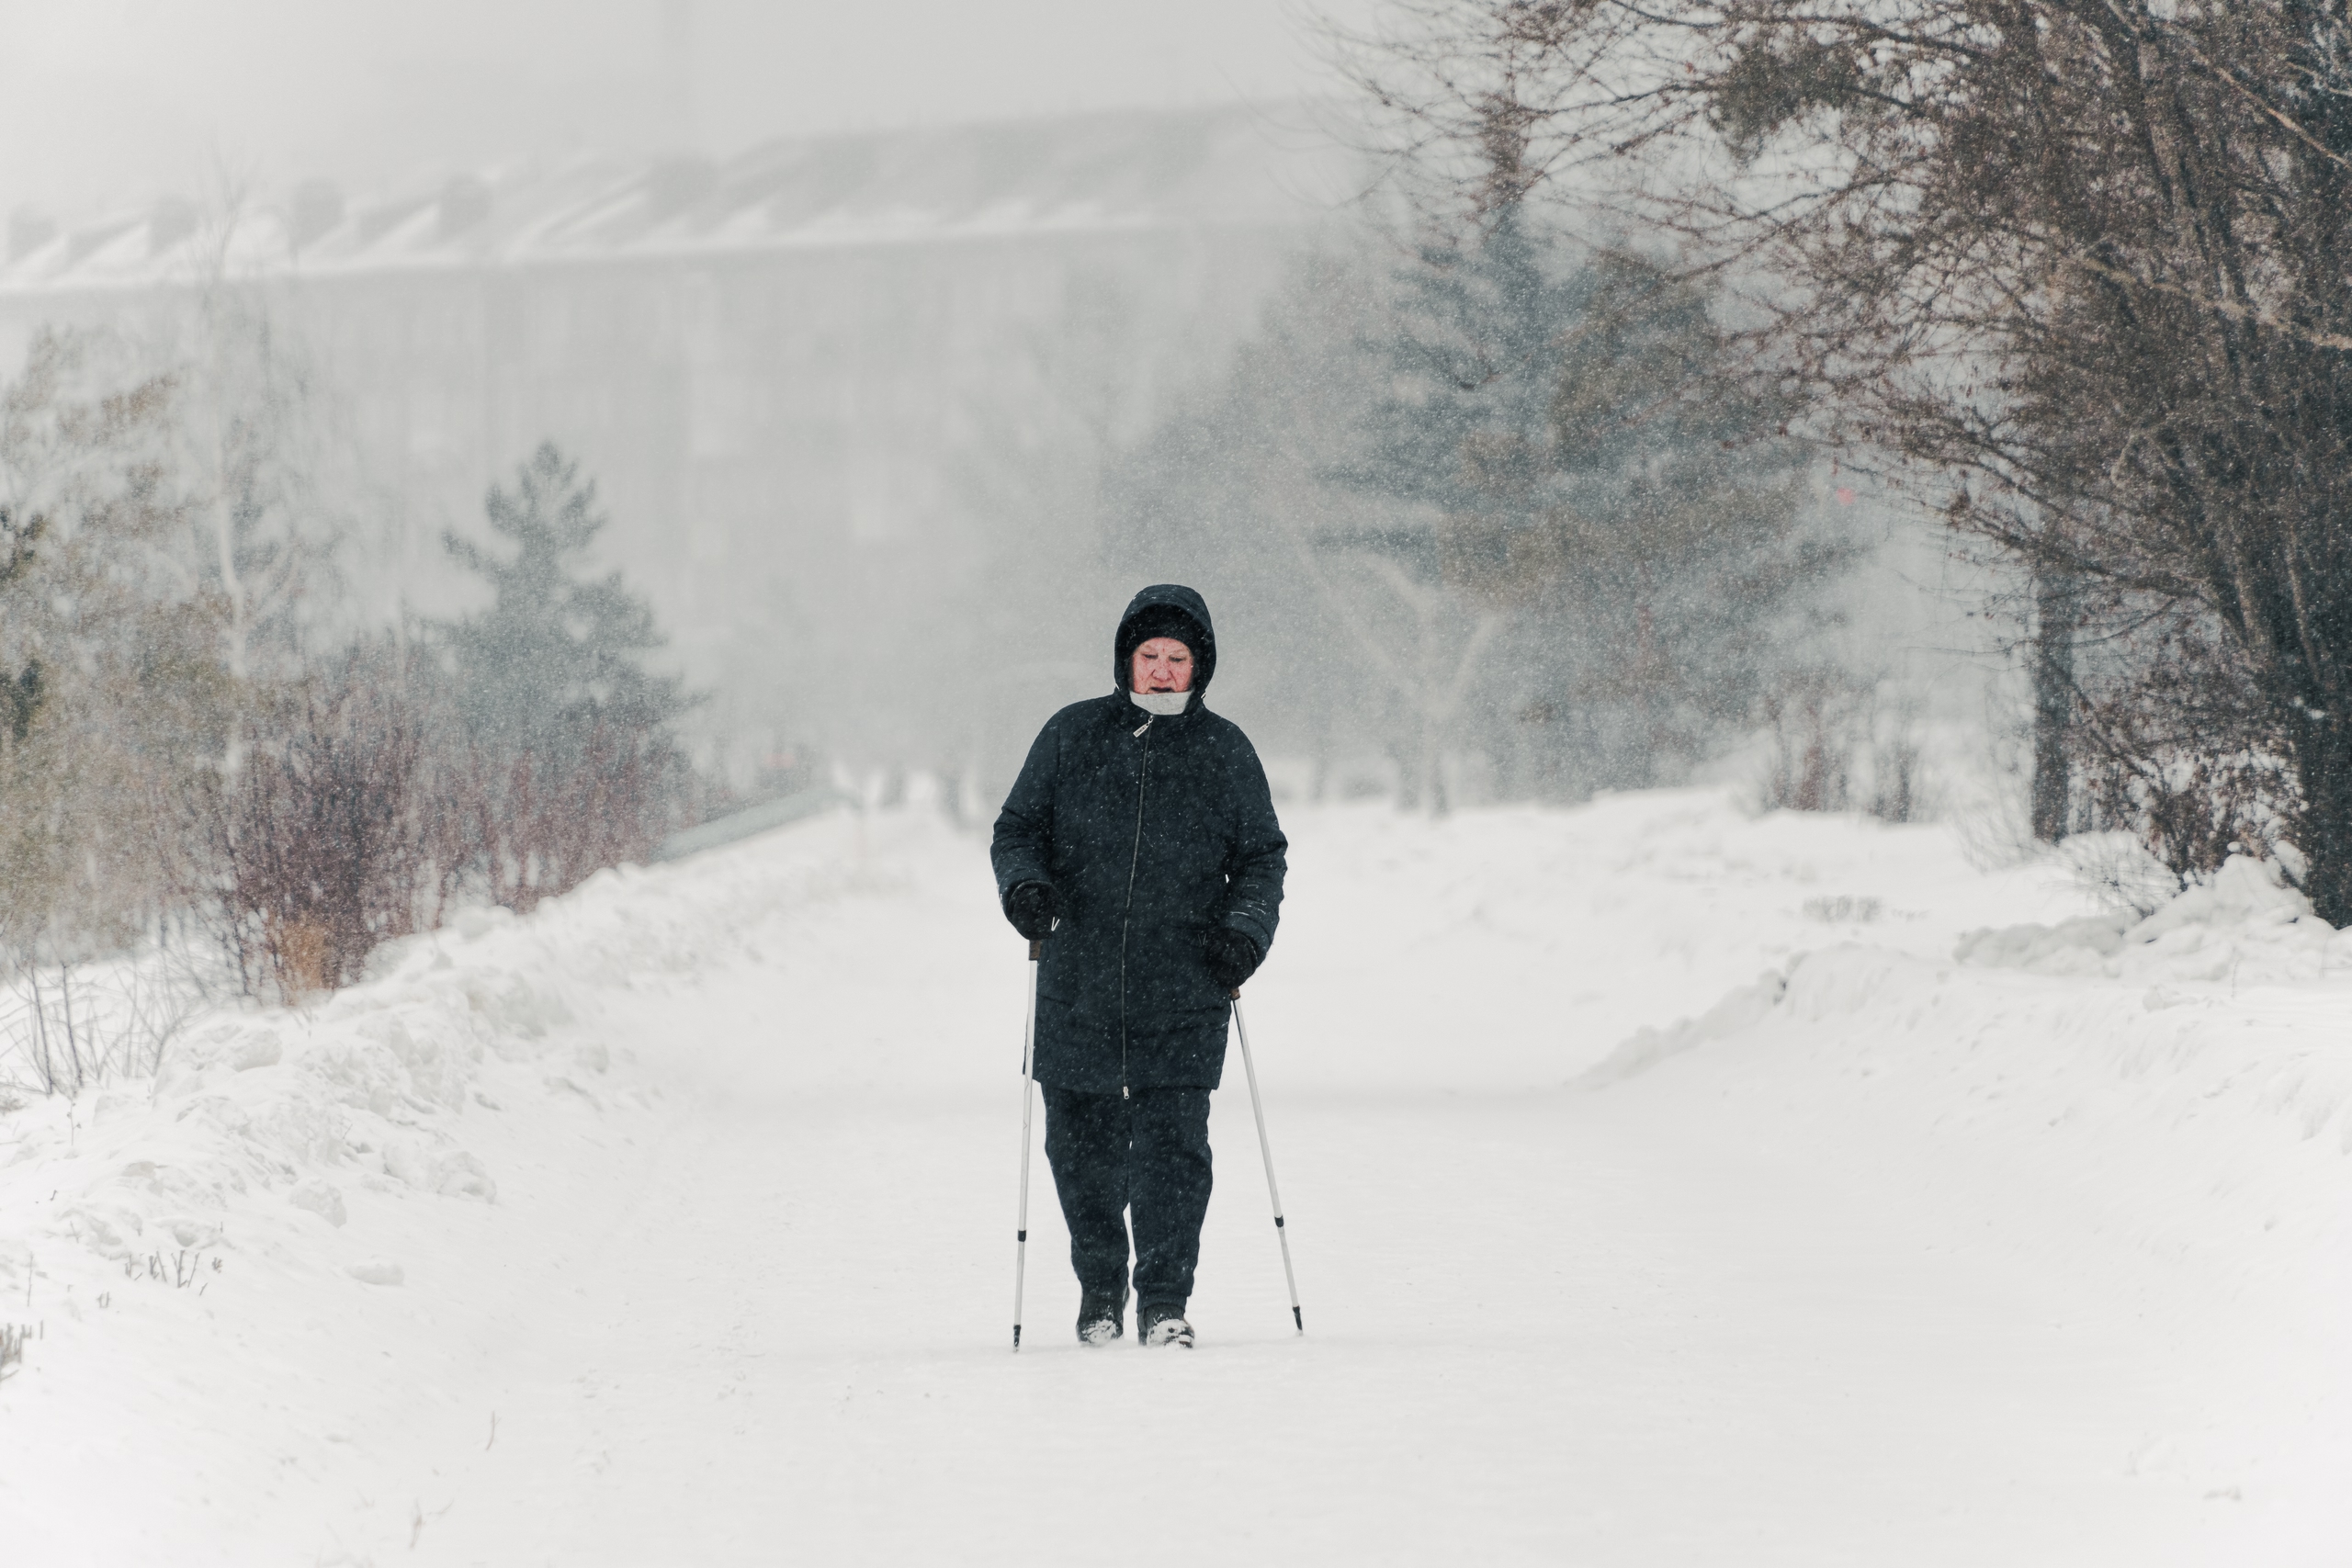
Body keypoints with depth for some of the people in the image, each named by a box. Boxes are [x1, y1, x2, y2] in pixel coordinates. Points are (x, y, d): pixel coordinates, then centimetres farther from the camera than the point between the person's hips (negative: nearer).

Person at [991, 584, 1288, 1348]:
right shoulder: (1072, 737, 7)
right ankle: (1099, 1286, 25)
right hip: (1079, 986, 1)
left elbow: (1263, 855, 14)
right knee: (1083, 1144, 6)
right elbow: (1018, 826, 12)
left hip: (1184, 997, -1)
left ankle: (1165, 1299, -3)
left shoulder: (1224, 752, 8)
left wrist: (1247, 927, -3)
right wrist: (1024, 885, -9)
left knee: (1174, 1144, -9)